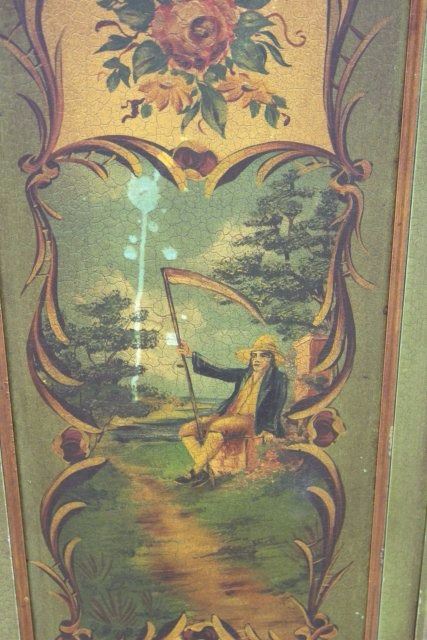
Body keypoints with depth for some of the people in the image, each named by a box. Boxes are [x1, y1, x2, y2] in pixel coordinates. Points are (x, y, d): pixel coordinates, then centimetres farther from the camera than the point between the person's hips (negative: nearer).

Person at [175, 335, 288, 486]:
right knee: (186, 430, -10)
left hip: (253, 421, -6)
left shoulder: (279, 378, 5)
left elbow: (275, 409, 1)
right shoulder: (244, 374, 18)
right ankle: (205, 470, -20)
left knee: (216, 426, -34)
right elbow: (216, 372, 9)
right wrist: (192, 355, -2)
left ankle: (196, 471, -23)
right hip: (230, 416, 7)